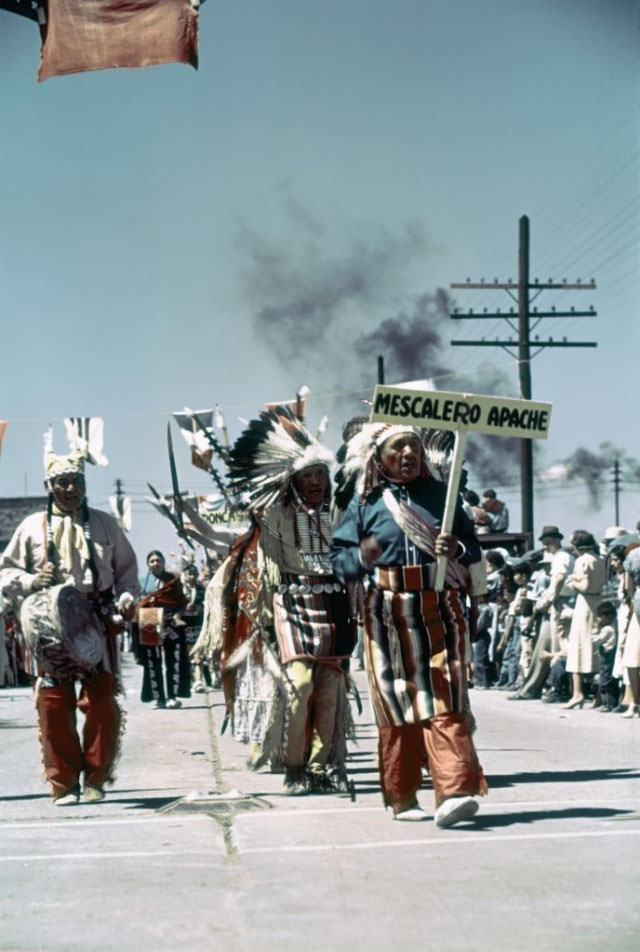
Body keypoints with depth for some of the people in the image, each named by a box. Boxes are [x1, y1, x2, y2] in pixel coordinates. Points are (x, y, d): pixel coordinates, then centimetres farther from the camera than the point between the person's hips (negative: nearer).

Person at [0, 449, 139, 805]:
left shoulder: (105, 524, 12)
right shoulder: (33, 527, 9)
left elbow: (127, 568, 17)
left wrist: (127, 596, -2)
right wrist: (30, 582, -8)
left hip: (98, 624, 1)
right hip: (51, 626, 0)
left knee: (102, 703, -3)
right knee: (54, 706, -3)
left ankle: (96, 779, 7)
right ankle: (64, 784, 5)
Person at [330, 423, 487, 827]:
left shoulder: (442, 494, 9)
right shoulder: (365, 503, 6)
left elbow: (474, 548, 12)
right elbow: (340, 558, 4)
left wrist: (457, 549, -10)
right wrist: (362, 558, -17)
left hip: (440, 612, 0)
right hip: (389, 616, 0)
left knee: (445, 702, -10)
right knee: (396, 704, 5)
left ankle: (454, 791, -20)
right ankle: (403, 797, 15)